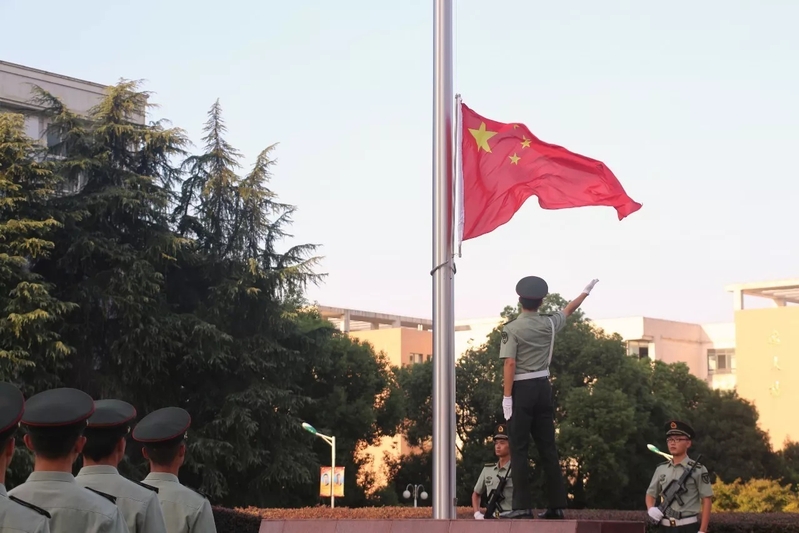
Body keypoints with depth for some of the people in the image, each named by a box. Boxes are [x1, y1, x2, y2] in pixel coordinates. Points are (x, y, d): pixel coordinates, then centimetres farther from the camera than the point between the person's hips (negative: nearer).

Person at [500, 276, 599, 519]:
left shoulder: (512, 328, -9)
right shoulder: (549, 324, 5)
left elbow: (510, 364, -15)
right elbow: (569, 309, 23)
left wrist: (507, 397, -15)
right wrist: (586, 291, 39)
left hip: (521, 389, -5)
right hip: (543, 387, 5)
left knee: (519, 447, -3)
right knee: (548, 447, 9)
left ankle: (522, 505, -9)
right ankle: (557, 504, 9)